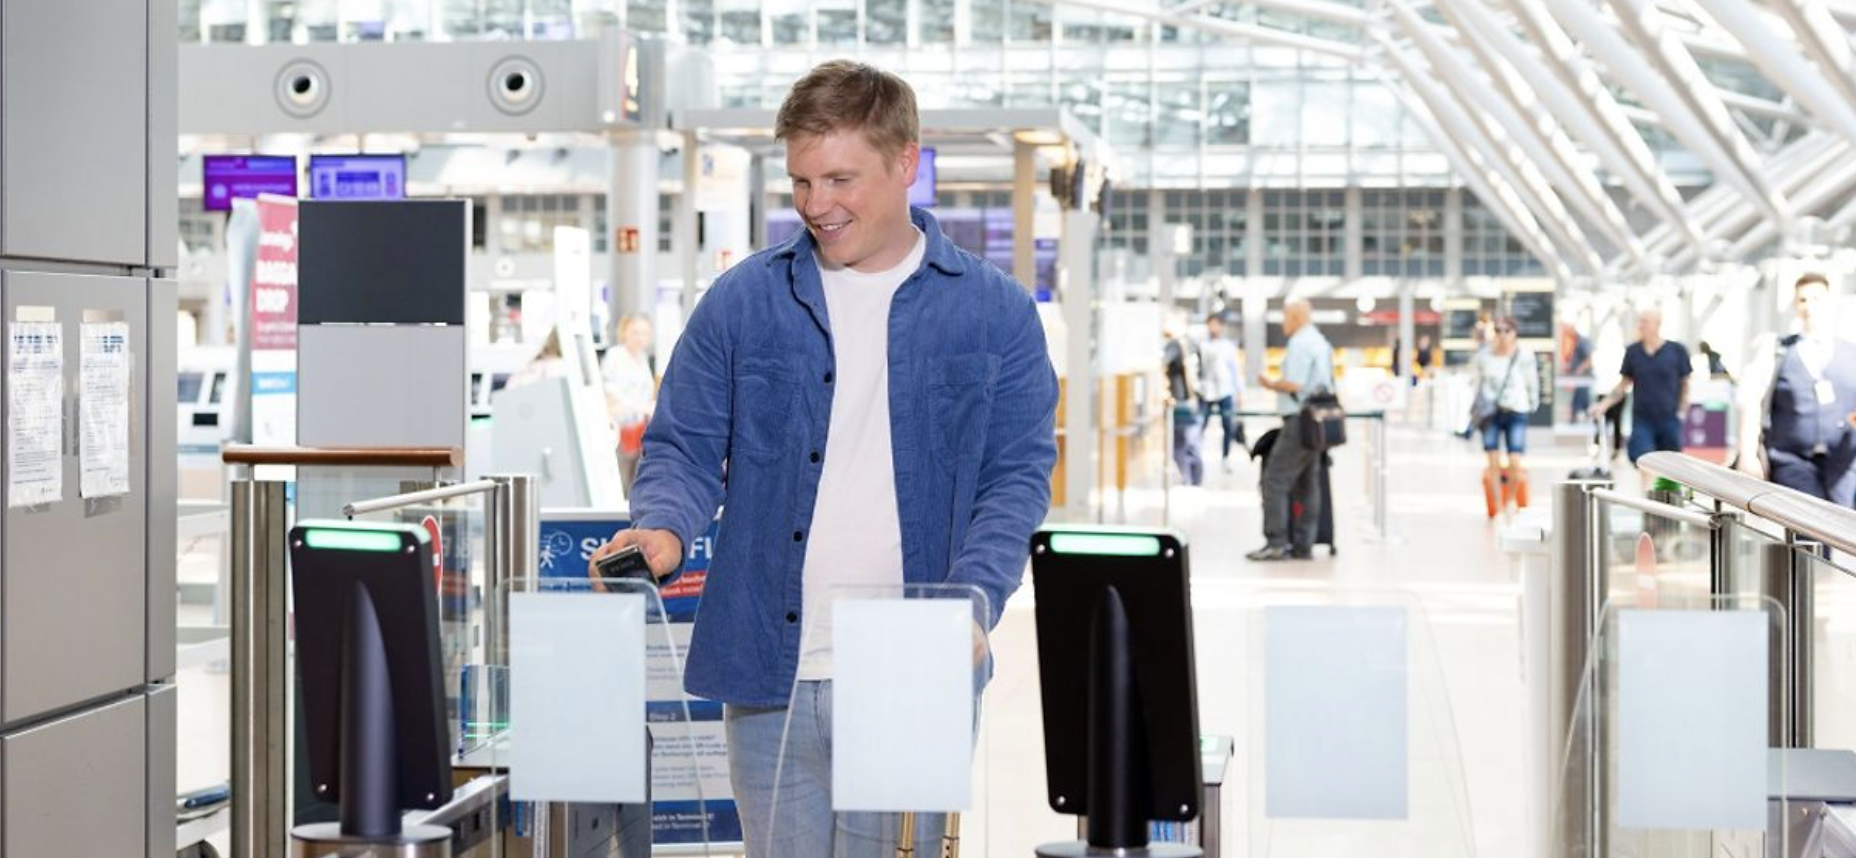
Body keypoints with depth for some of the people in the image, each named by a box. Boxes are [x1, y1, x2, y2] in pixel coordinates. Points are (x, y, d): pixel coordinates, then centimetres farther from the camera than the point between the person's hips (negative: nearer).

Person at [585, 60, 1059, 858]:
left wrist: (973, 599, -15)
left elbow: (1019, 472, 2)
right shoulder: (742, 301, 5)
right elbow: (683, 447, 8)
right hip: (769, 672, 1)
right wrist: (663, 528, -15)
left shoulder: (995, 312, 4)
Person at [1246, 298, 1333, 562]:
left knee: (1275, 481, -8)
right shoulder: (1322, 342, 18)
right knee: (1307, 485, 10)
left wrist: (1271, 384, -4)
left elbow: (1294, 384, -20)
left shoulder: (1300, 344, -13)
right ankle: (1302, 546, 10)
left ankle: (1276, 543, -12)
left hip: (1299, 421, -10)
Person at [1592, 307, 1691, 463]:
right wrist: (1603, 405, -2)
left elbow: (1685, 384, 5)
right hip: (1642, 419, 1)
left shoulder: (1676, 351, -3)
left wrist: (1681, 412, -2)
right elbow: (1624, 384, 9)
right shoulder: (1633, 352, 2)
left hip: (1669, 421, -1)